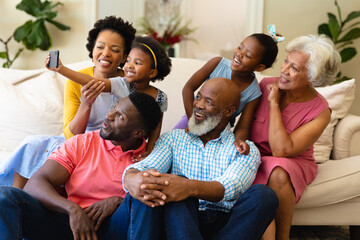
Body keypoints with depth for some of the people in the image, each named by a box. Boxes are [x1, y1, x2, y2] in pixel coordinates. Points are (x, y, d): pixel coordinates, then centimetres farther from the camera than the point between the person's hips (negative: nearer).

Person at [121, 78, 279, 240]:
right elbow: (147, 166, -1)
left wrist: (191, 188, -35)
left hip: (225, 227, 0)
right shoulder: (173, 138, 18)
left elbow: (229, 187, -11)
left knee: (263, 194, -27)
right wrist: (131, 178, -29)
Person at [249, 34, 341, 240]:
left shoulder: (320, 112, -14)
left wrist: (274, 103, -19)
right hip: (256, 160, 1)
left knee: (278, 175, -37)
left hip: (293, 163, 0)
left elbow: (281, 150, -23)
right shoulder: (266, 85, -5)